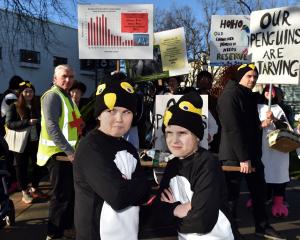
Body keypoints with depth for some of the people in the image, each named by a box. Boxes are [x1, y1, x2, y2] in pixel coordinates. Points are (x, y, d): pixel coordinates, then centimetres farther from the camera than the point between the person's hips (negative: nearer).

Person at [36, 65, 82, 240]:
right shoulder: (52, 95, -14)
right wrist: (69, 151, -24)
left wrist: (72, 150, 15)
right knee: (62, 194, -2)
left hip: (68, 151, 10)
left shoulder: (67, 96, 18)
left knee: (71, 191, 17)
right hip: (59, 153, -9)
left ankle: (67, 226, 32)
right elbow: (52, 127, -23)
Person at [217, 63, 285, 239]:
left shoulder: (250, 96, 16)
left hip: (252, 152, 9)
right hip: (234, 155, -9)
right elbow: (233, 128, -22)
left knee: (259, 190, 16)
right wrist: (243, 157, -24)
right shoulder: (229, 95, -13)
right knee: (232, 194, 2)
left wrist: (261, 124, 6)